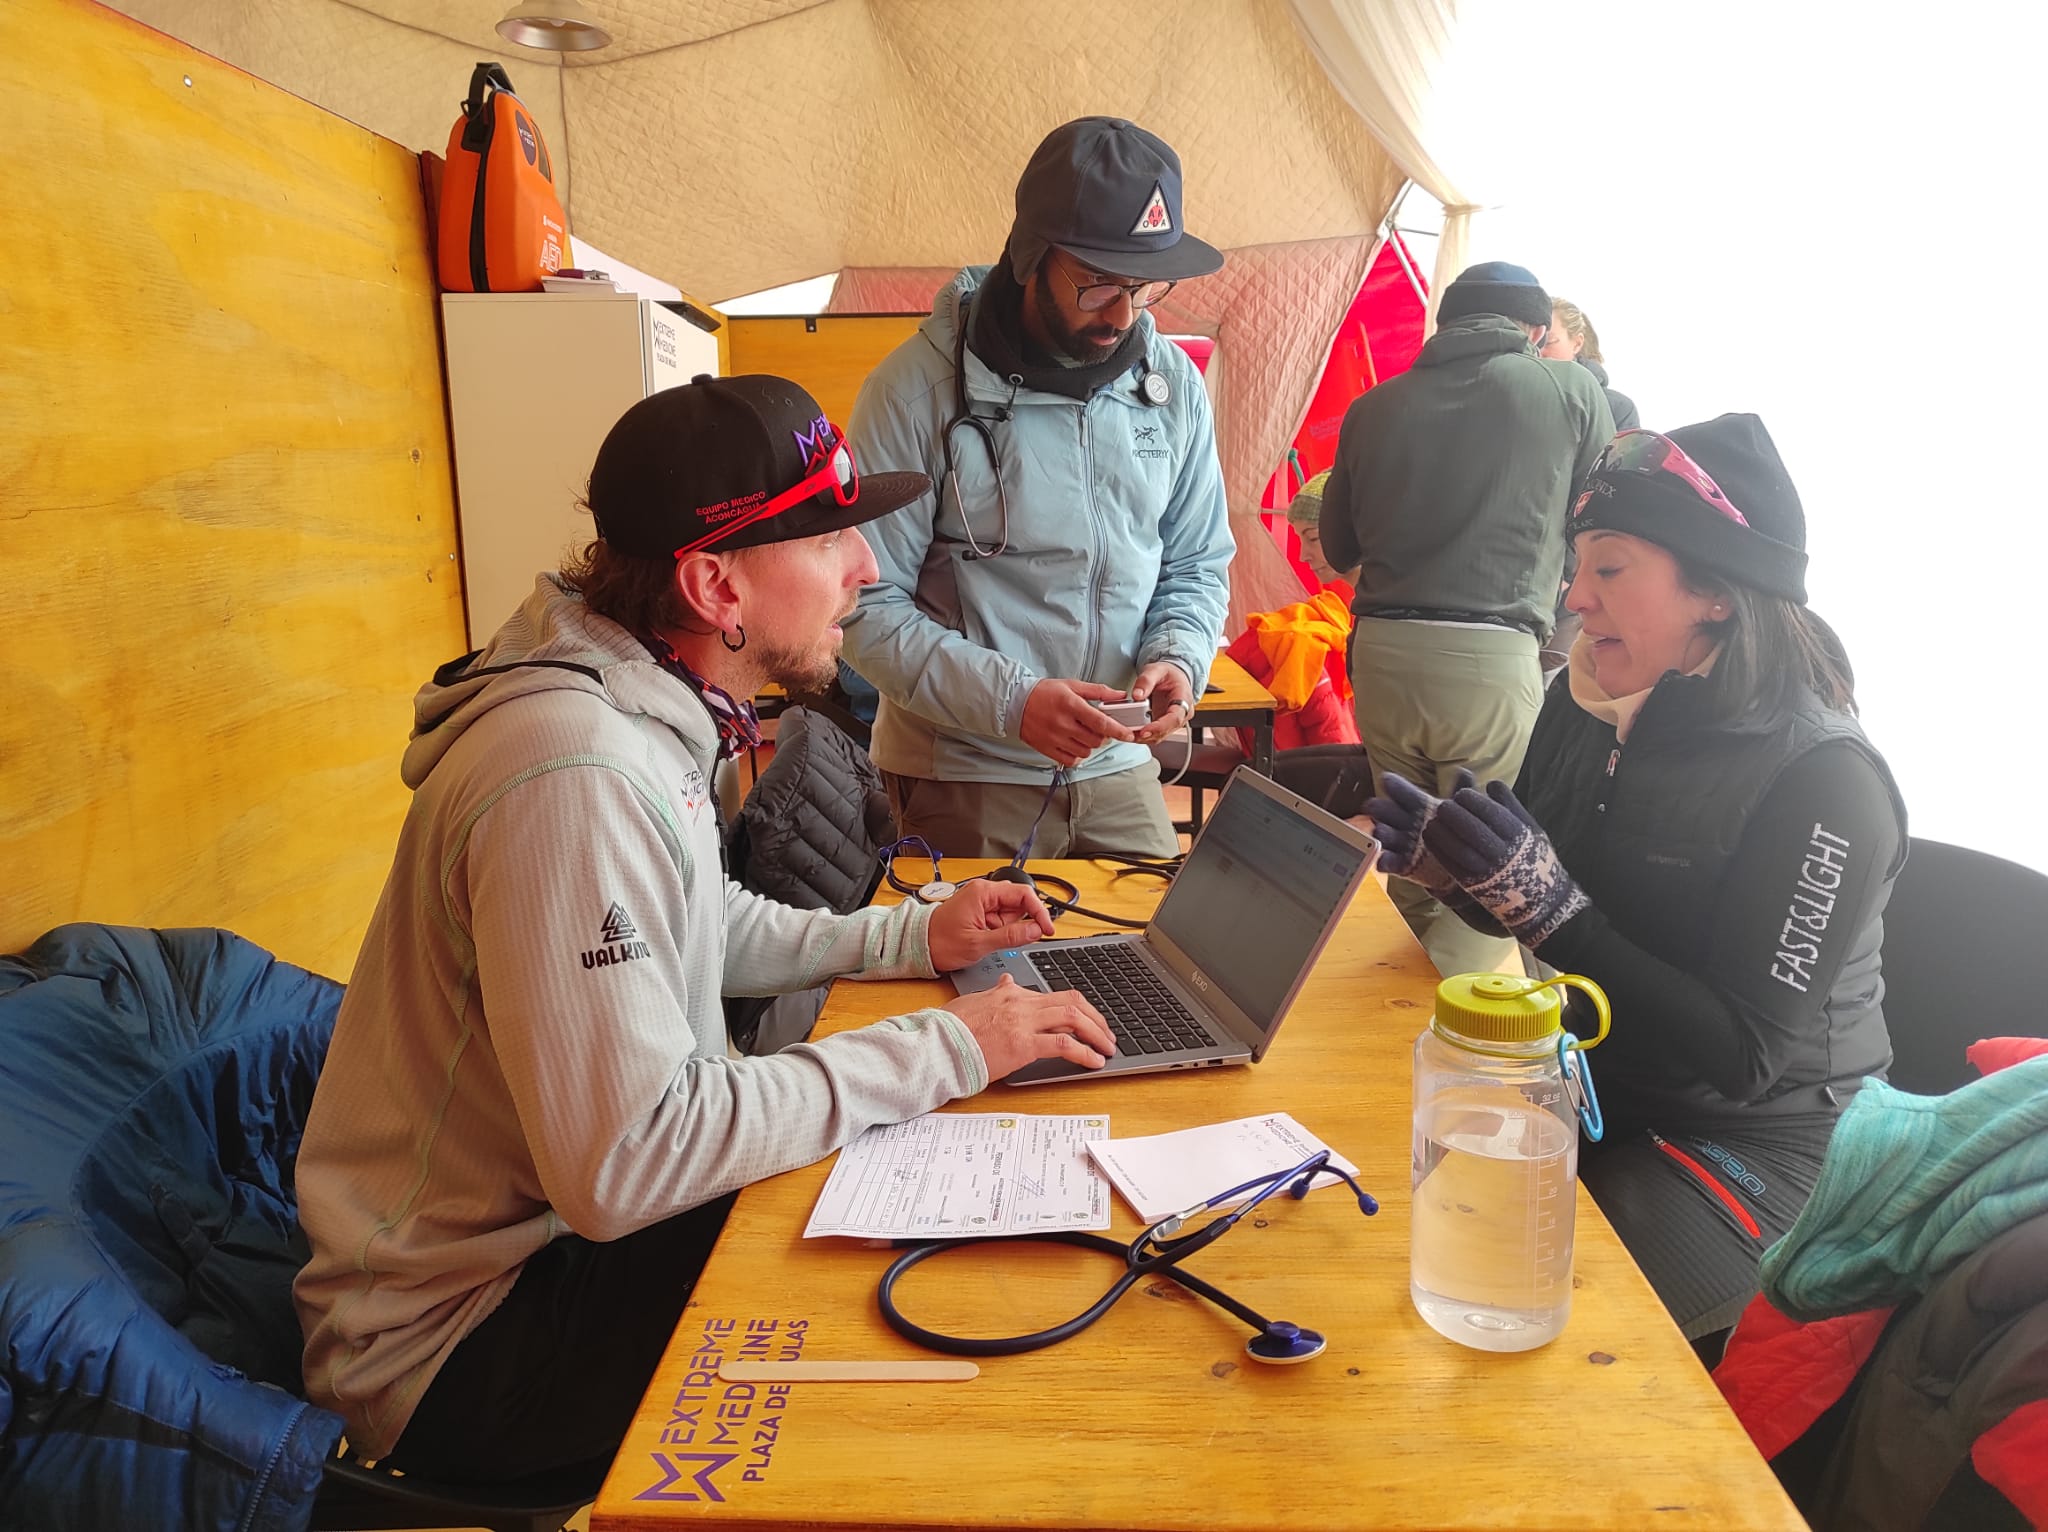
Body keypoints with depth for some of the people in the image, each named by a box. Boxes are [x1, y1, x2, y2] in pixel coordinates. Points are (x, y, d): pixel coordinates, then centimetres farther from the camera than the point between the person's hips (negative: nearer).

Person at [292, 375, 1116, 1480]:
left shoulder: (646, 707, 1)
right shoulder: (578, 775, -32)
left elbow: (704, 931, 15)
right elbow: (624, 1162, -34)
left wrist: (912, 939, 3)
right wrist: (939, 1050, -27)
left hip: (556, 1216, 9)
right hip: (459, 1329, -8)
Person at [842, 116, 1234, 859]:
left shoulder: (1174, 385, 2)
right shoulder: (918, 387, -13)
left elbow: (1198, 565, 11)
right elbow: (868, 606, -13)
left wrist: (1179, 658, -10)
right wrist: (1008, 702, -24)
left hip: (1118, 771, 4)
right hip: (959, 780, -4)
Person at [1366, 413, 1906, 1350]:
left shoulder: (1821, 780, -21)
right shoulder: (1588, 706, -3)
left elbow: (1748, 1055, -23)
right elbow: (1526, 910, 8)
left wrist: (1555, 911, -30)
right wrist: (1450, 861, -15)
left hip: (1759, 1141, -5)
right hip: (1595, 1085, 6)